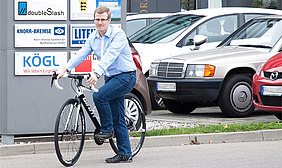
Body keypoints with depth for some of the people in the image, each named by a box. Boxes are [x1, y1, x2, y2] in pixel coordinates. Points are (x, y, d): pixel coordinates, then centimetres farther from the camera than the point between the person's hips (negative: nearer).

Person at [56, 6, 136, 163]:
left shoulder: (118, 34, -18)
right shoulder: (93, 37, 5)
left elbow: (109, 56, -31)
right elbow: (82, 54, -4)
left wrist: (97, 73, -44)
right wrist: (65, 69, -17)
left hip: (125, 76, -8)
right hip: (111, 77, 8)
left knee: (99, 96, -26)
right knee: (118, 119, 7)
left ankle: (107, 129, -6)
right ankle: (125, 154, 11)